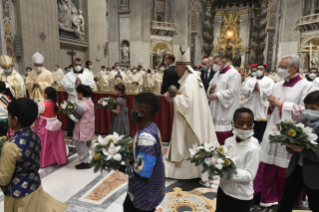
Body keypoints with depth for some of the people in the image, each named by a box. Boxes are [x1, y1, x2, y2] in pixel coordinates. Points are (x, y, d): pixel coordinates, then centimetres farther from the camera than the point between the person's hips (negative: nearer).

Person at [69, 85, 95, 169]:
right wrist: (75, 110, 8)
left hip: (82, 130, -9)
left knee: (81, 146, 4)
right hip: (89, 129, 9)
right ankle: (86, 161, 30)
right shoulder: (90, 102, 5)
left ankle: (84, 162, 12)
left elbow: (75, 118, -17)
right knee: (86, 145, 19)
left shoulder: (81, 104, -22)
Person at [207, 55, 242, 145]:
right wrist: (211, 88, -2)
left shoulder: (233, 73, -8)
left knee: (224, 133, -6)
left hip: (226, 110, -7)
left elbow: (232, 91, -16)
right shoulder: (217, 74, 17)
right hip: (216, 109, 8)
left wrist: (217, 95, -16)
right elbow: (210, 88, 21)